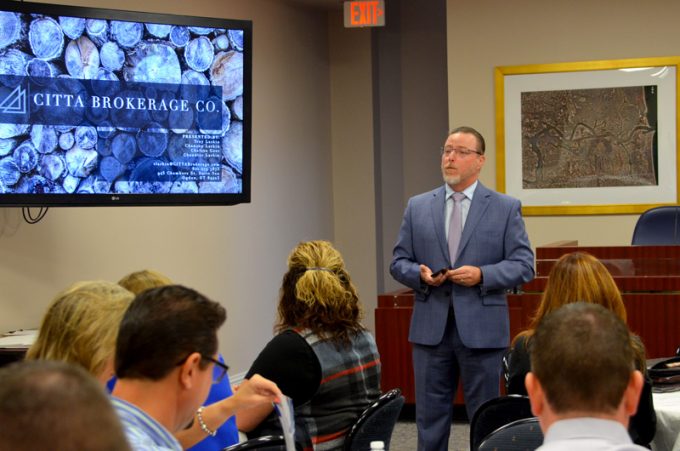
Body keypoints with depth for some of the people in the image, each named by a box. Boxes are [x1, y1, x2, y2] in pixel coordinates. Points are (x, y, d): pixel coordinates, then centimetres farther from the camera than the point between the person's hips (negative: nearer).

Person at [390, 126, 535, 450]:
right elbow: (399, 262, 10)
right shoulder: (417, 207, 9)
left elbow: (523, 265, -2)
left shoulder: (506, 208, 2)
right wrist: (420, 274, -12)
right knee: (430, 417, 8)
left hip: (482, 330, -2)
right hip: (431, 328, 2)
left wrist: (482, 275, -17)